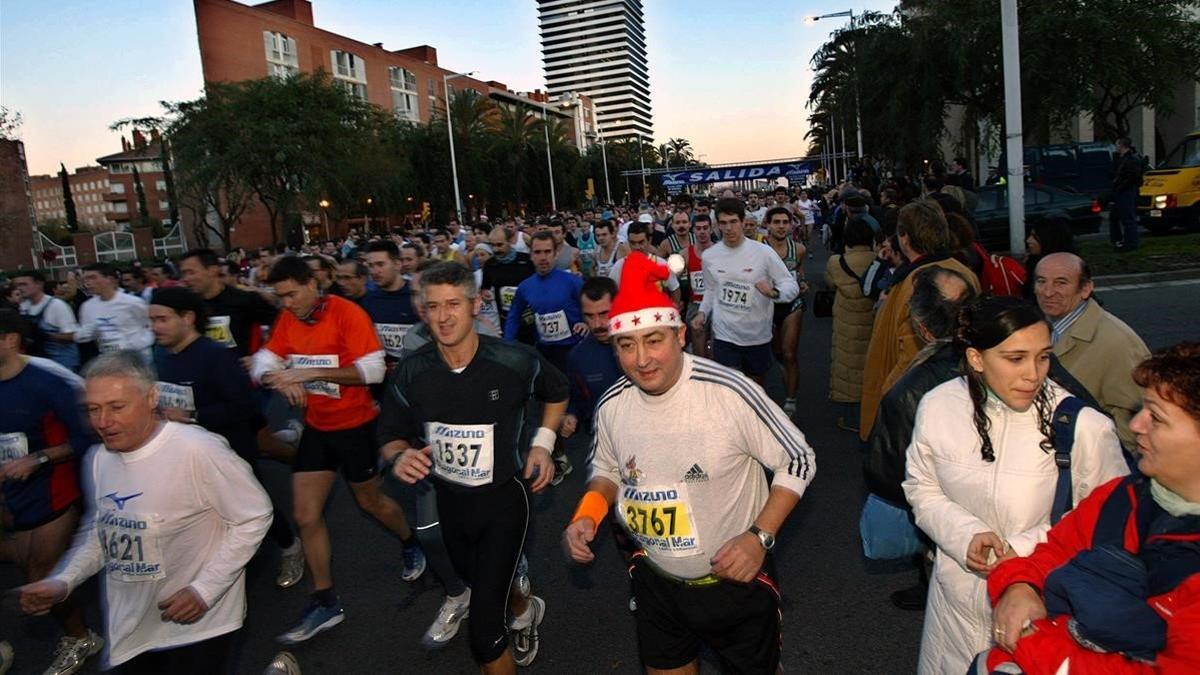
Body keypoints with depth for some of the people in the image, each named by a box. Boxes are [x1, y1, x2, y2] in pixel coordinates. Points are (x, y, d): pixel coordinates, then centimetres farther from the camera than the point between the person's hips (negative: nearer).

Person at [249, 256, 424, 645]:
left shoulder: (348, 314, -18)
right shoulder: (287, 319, -1)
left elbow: (373, 369, -25)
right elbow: (262, 363, -6)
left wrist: (311, 372, -30)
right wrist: (280, 380, -29)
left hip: (355, 426, -5)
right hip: (316, 428, 5)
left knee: (369, 502, 14)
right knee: (306, 516, 4)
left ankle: (411, 545, 45)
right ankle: (326, 602, 19)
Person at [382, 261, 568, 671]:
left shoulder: (515, 362, -17)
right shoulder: (411, 373, -11)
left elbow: (557, 392, 4)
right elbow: (391, 437, 1)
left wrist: (543, 442, -6)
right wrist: (399, 457, -22)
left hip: (503, 501, -4)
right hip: (449, 502, 5)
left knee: (483, 633, -10)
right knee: (481, 584, 31)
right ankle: (524, 611, 64)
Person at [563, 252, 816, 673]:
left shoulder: (730, 392, -26)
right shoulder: (611, 406, -10)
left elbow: (797, 461, -15)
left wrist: (760, 537, -24)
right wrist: (586, 517, -9)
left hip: (737, 578, -3)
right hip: (657, 583, 4)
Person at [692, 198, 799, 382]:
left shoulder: (763, 252, -10)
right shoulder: (709, 256, -1)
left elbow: (792, 285, -8)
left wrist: (774, 292, -29)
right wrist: (703, 312, -1)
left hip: (758, 336, 0)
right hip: (724, 336, 1)